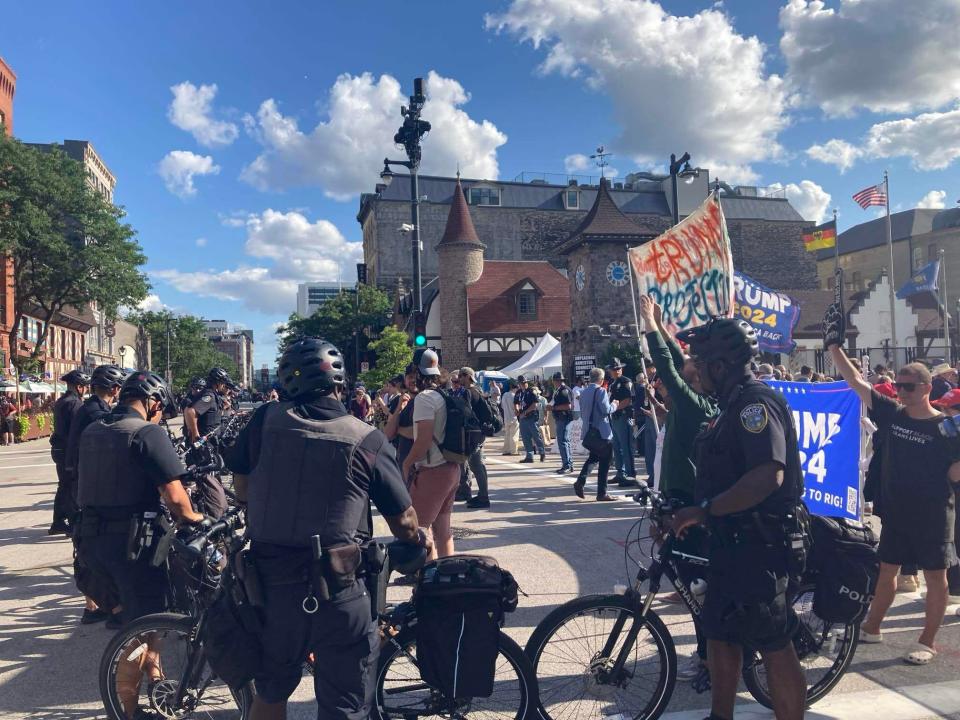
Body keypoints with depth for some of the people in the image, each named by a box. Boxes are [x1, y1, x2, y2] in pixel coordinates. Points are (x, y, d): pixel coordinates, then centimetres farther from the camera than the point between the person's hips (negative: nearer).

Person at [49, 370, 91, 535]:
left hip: (59, 449, 10)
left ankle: (58, 523, 21)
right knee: (74, 489, -3)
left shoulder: (61, 402, 14)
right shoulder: (75, 403, -17)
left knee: (64, 487, 16)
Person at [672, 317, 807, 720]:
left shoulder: (756, 402, -18)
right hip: (732, 543, 11)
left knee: (773, 645, 1)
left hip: (757, 546, -11)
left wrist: (704, 510, -26)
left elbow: (768, 476, -30)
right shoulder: (734, 405, 14)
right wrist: (694, 514, 19)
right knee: (719, 633, 18)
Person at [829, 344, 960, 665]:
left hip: (933, 515, -4)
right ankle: (871, 628, 27)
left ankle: (927, 642, 18)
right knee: (887, 569, 14)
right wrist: (834, 346, -8)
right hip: (895, 511, 4)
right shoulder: (891, 414, 0)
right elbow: (855, 380, -2)